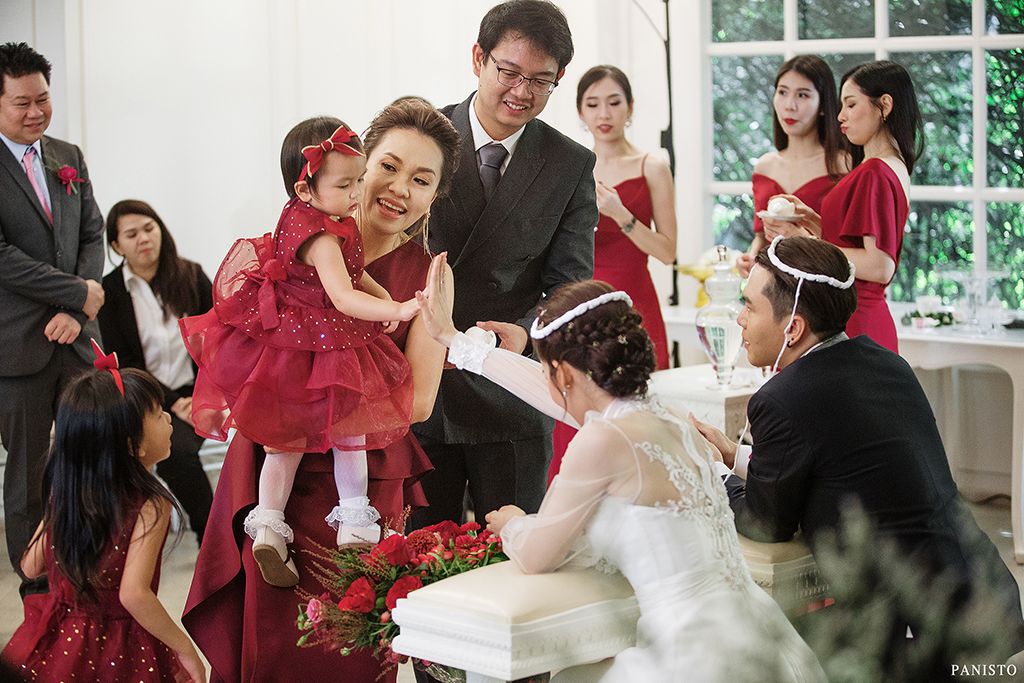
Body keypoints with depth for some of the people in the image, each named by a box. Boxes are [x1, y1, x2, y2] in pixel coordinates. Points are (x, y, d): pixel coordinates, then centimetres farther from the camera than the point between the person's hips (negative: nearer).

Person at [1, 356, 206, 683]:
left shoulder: (63, 491, 0)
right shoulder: (150, 506, -17)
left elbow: (31, 566, 9)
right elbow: (134, 594, -27)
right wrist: (185, 649, -16)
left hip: (55, 642, 6)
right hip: (117, 654, -6)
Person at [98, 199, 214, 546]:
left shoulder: (191, 276, 8)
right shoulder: (109, 293, 3)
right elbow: (122, 364, -1)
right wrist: (172, 403, -11)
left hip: (194, 391, 1)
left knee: (178, 449, -30)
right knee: (177, 451, -31)